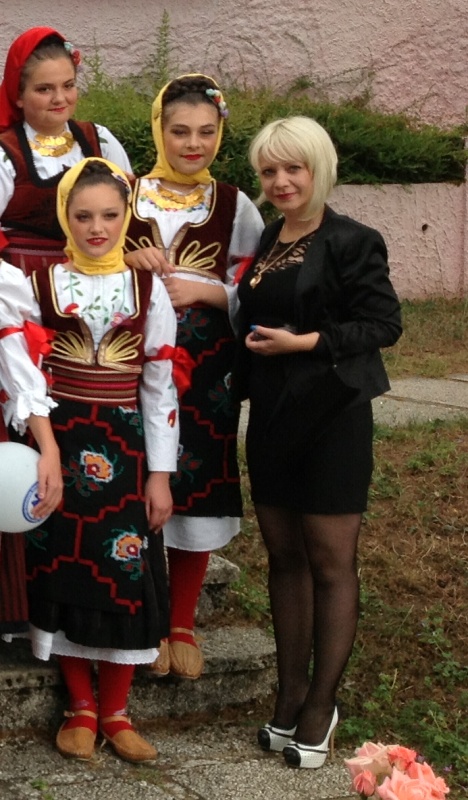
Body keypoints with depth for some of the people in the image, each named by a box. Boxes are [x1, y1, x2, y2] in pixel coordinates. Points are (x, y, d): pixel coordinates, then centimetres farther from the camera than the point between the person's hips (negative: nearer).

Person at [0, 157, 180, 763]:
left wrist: (161, 474, -1)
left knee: (125, 578, 3)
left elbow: (160, 386, 2)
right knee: (62, 572, 4)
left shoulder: (148, 290, 2)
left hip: (125, 448, 1)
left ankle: (114, 711, 18)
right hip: (57, 445, 0)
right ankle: (80, 707, 20)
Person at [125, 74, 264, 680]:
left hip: (206, 376, 1)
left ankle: (182, 625, 22)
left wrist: (207, 291, -14)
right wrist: (129, 267, -12)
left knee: (196, 497, 5)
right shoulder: (125, 196, 2)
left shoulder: (236, 208, 3)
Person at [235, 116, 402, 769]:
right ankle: (291, 690, 22)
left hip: (332, 417, -6)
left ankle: (321, 703, 10)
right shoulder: (263, 244, 12)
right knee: (283, 555, 11)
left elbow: (384, 323, -13)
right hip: (272, 416, 7)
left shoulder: (351, 242, -9)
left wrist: (306, 342, -18)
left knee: (330, 563, 1)